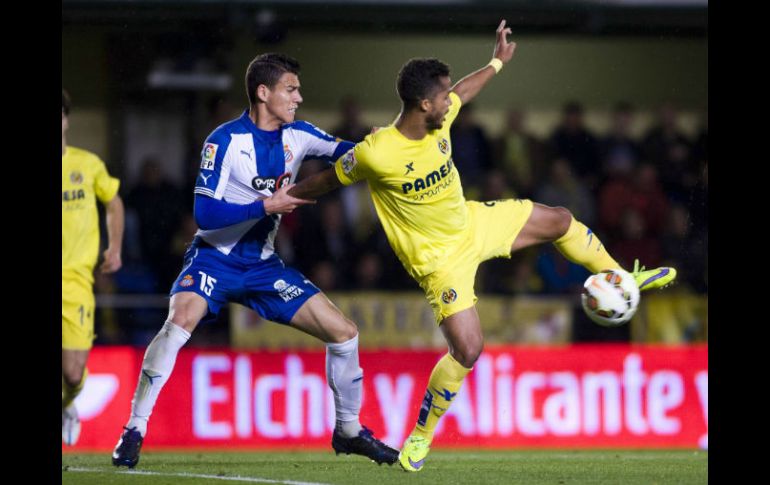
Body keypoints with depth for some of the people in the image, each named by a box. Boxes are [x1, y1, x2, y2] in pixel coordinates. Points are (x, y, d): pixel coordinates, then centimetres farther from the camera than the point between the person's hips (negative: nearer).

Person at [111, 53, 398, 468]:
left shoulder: (296, 136, 1)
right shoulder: (225, 141, -15)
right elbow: (205, 213, -20)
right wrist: (267, 205, -26)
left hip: (263, 264, 6)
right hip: (215, 257, -6)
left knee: (344, 332, -1)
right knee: (181, 321, -33)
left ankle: (348, 430, 19)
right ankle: (134, 430, -24)